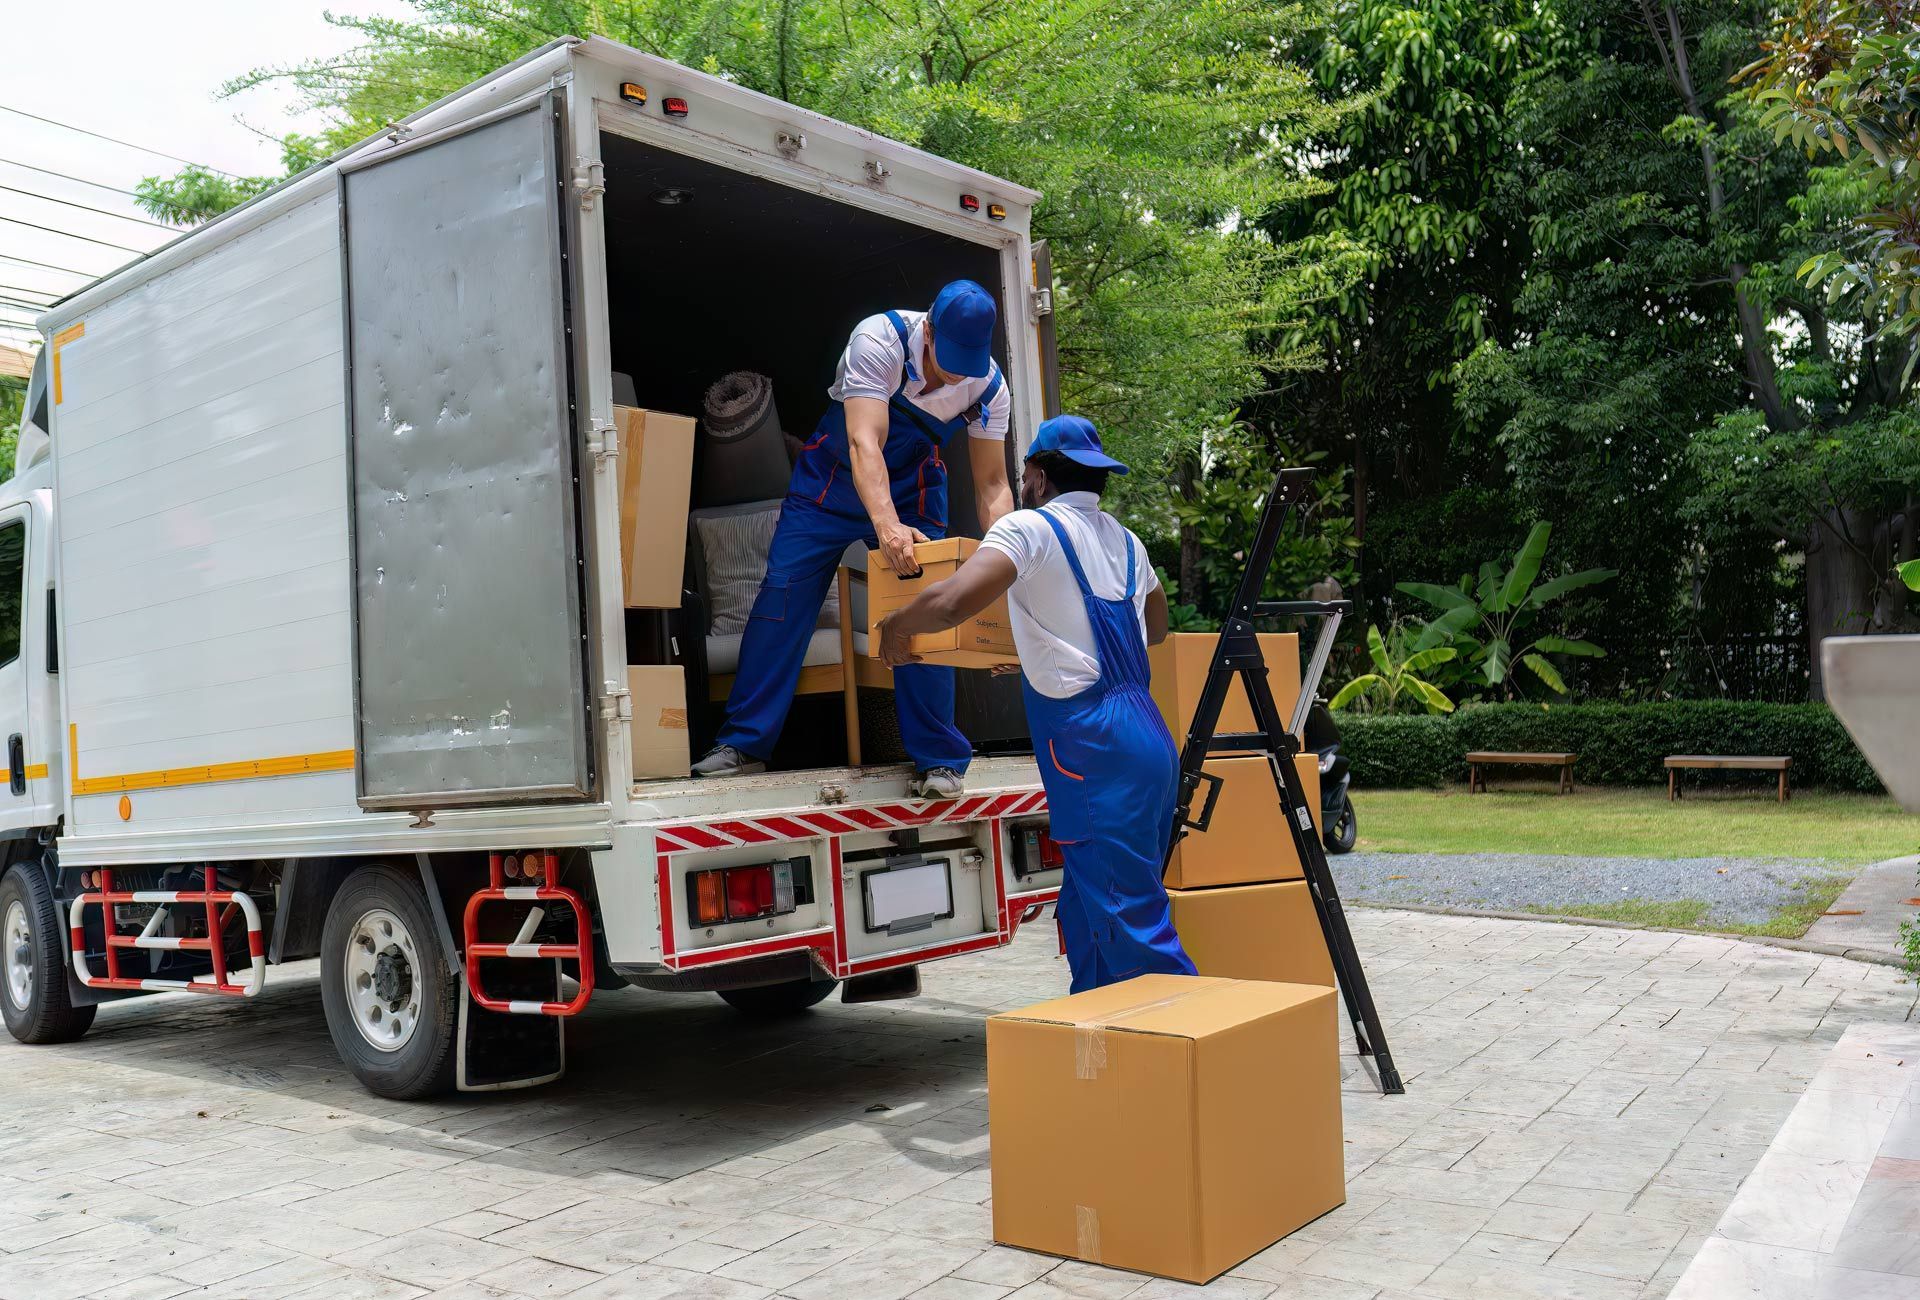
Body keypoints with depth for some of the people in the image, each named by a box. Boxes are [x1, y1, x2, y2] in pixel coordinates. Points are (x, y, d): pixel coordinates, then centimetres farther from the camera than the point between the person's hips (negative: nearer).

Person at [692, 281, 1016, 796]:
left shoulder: (988, 386, -18)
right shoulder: (881, 340, -29)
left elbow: (992, 485, -12)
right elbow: (864, 442, -40)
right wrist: (886, 525, -56)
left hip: (914, 491, 2)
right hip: (834, 479, -1)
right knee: (781, 599, -6)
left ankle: (939, 759, 4)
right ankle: (744, 744, 3)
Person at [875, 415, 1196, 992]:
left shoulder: (1030, 528, -5)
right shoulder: (1123, 539, 19)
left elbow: (953, 602, -21)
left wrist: (895, 626, 0)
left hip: (1096, 749, -8)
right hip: (1144, 730, 8)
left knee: (1133, 923, -6)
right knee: (1088, 912, 17)